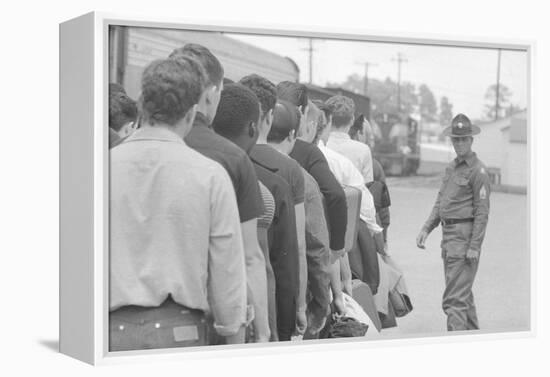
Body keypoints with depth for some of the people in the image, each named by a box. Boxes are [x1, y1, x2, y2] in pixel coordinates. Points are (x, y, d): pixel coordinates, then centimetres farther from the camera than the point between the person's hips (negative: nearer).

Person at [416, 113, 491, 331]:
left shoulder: (477, 170, -10)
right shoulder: (451, 167, 15)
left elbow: (482, 212, -13)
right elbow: (440, 202, 20)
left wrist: (474, 247, -17)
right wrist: (427, 228, 9)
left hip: (465, 236, -9)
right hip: (448, 234, 9)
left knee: (455, 297, -12)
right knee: (463, 293, 19)